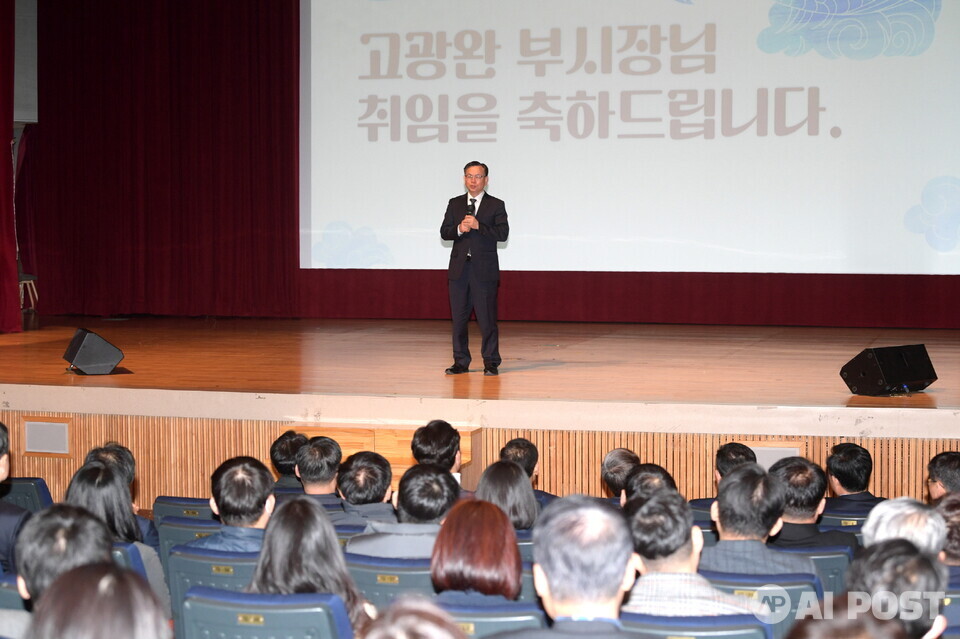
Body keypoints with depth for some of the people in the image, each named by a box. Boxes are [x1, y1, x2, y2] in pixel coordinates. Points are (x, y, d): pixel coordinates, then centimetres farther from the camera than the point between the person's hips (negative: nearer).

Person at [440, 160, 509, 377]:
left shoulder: (496, 205, 4)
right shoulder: (454, 204, 14)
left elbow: (503, 234, -8)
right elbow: (444, 232, 6)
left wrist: (478, 225, -18)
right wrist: (459, 229, -14)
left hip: (484, 269, -3)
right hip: (459, 268, 3)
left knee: (487, 318, -5)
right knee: (459, 317, 5)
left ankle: (491, 363, 2)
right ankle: (461, 362, 12)